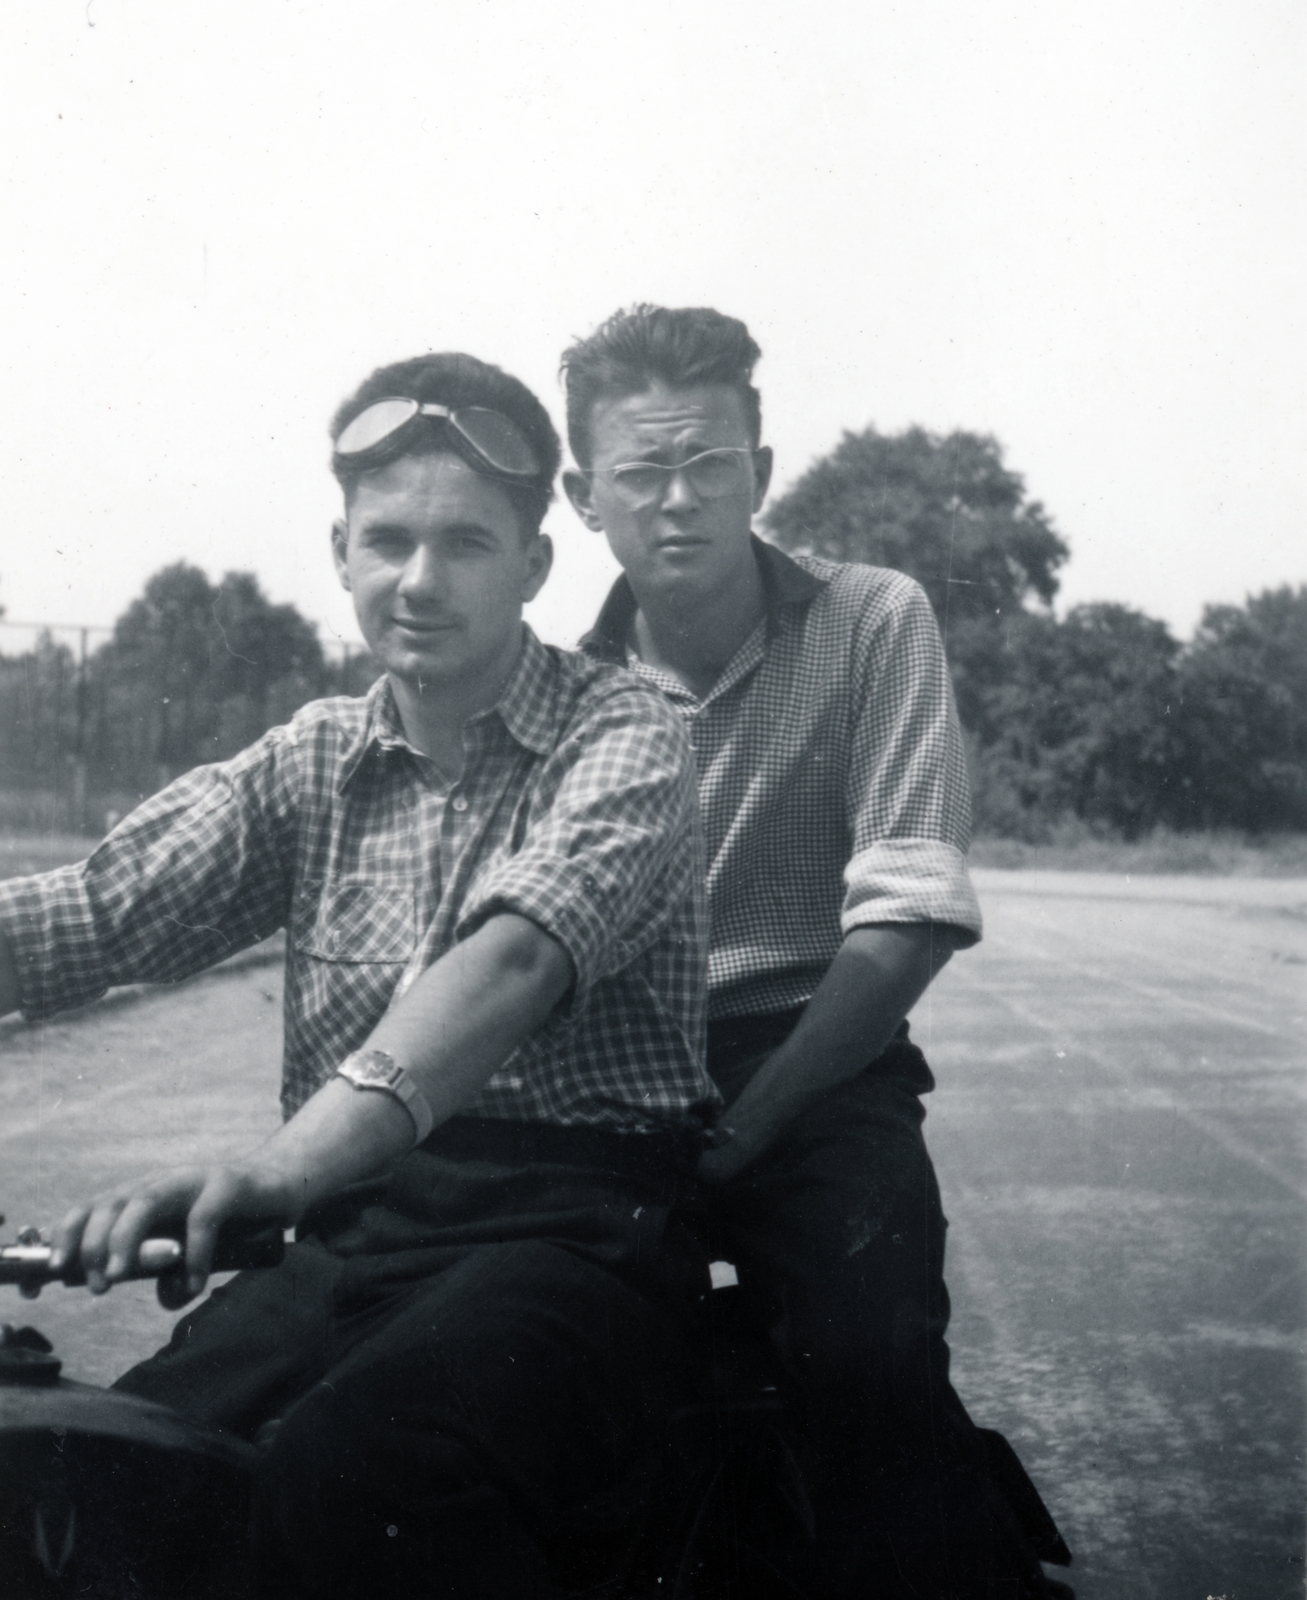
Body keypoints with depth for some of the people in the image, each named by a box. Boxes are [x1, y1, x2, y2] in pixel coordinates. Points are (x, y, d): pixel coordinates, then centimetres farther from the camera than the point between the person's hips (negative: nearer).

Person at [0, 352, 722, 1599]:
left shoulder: (622, 737, -1)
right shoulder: (311, 764, 15)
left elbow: (518, 958, -21)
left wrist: (285, 1165, -37)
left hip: (573, 1227, -4)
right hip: (353, 1233, 5)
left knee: (347, 1491, -34)